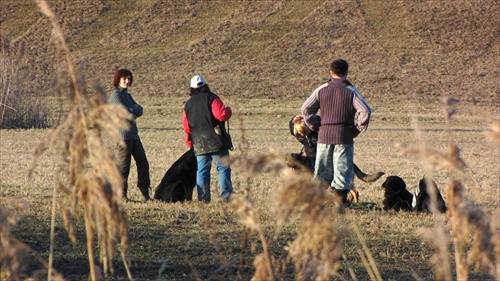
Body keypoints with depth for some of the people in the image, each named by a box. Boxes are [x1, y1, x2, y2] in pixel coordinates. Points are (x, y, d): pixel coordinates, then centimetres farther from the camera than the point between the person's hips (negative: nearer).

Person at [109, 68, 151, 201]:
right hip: (123, 134, -9)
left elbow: (140, 111, 10)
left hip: (134, 134, 9)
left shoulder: (127, 95, 21)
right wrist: (135, 110, 1)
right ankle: (121, 194, -1)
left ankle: (145, 194, 11)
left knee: (143, 164, 7)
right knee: (123, 166, -6)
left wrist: (132, 110, -8)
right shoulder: (116, 95, -5)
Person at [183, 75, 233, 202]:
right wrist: (228, 110, 5)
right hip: (215, 140, -5)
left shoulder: (188, 103, 13)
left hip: (198, 143, 5)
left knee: (202, 170, 8)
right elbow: (221, 115, -17)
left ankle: (203, 197, 2)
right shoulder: (211, 98, -5)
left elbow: (187, 126, 15)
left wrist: (190, 142, 26)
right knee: (223, 168, -1)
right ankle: (226, 195, -8)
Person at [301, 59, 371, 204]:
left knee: (322, 171, 11)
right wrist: (358, 128, -1)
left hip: (324, 136, 3)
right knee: (343, 170, 0)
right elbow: (365, 111, -13)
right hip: (344, 137, -2)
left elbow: (305, 109, 2)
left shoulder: (321, 90, 4)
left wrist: (316, 126, 9)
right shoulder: (351, 91, -4)